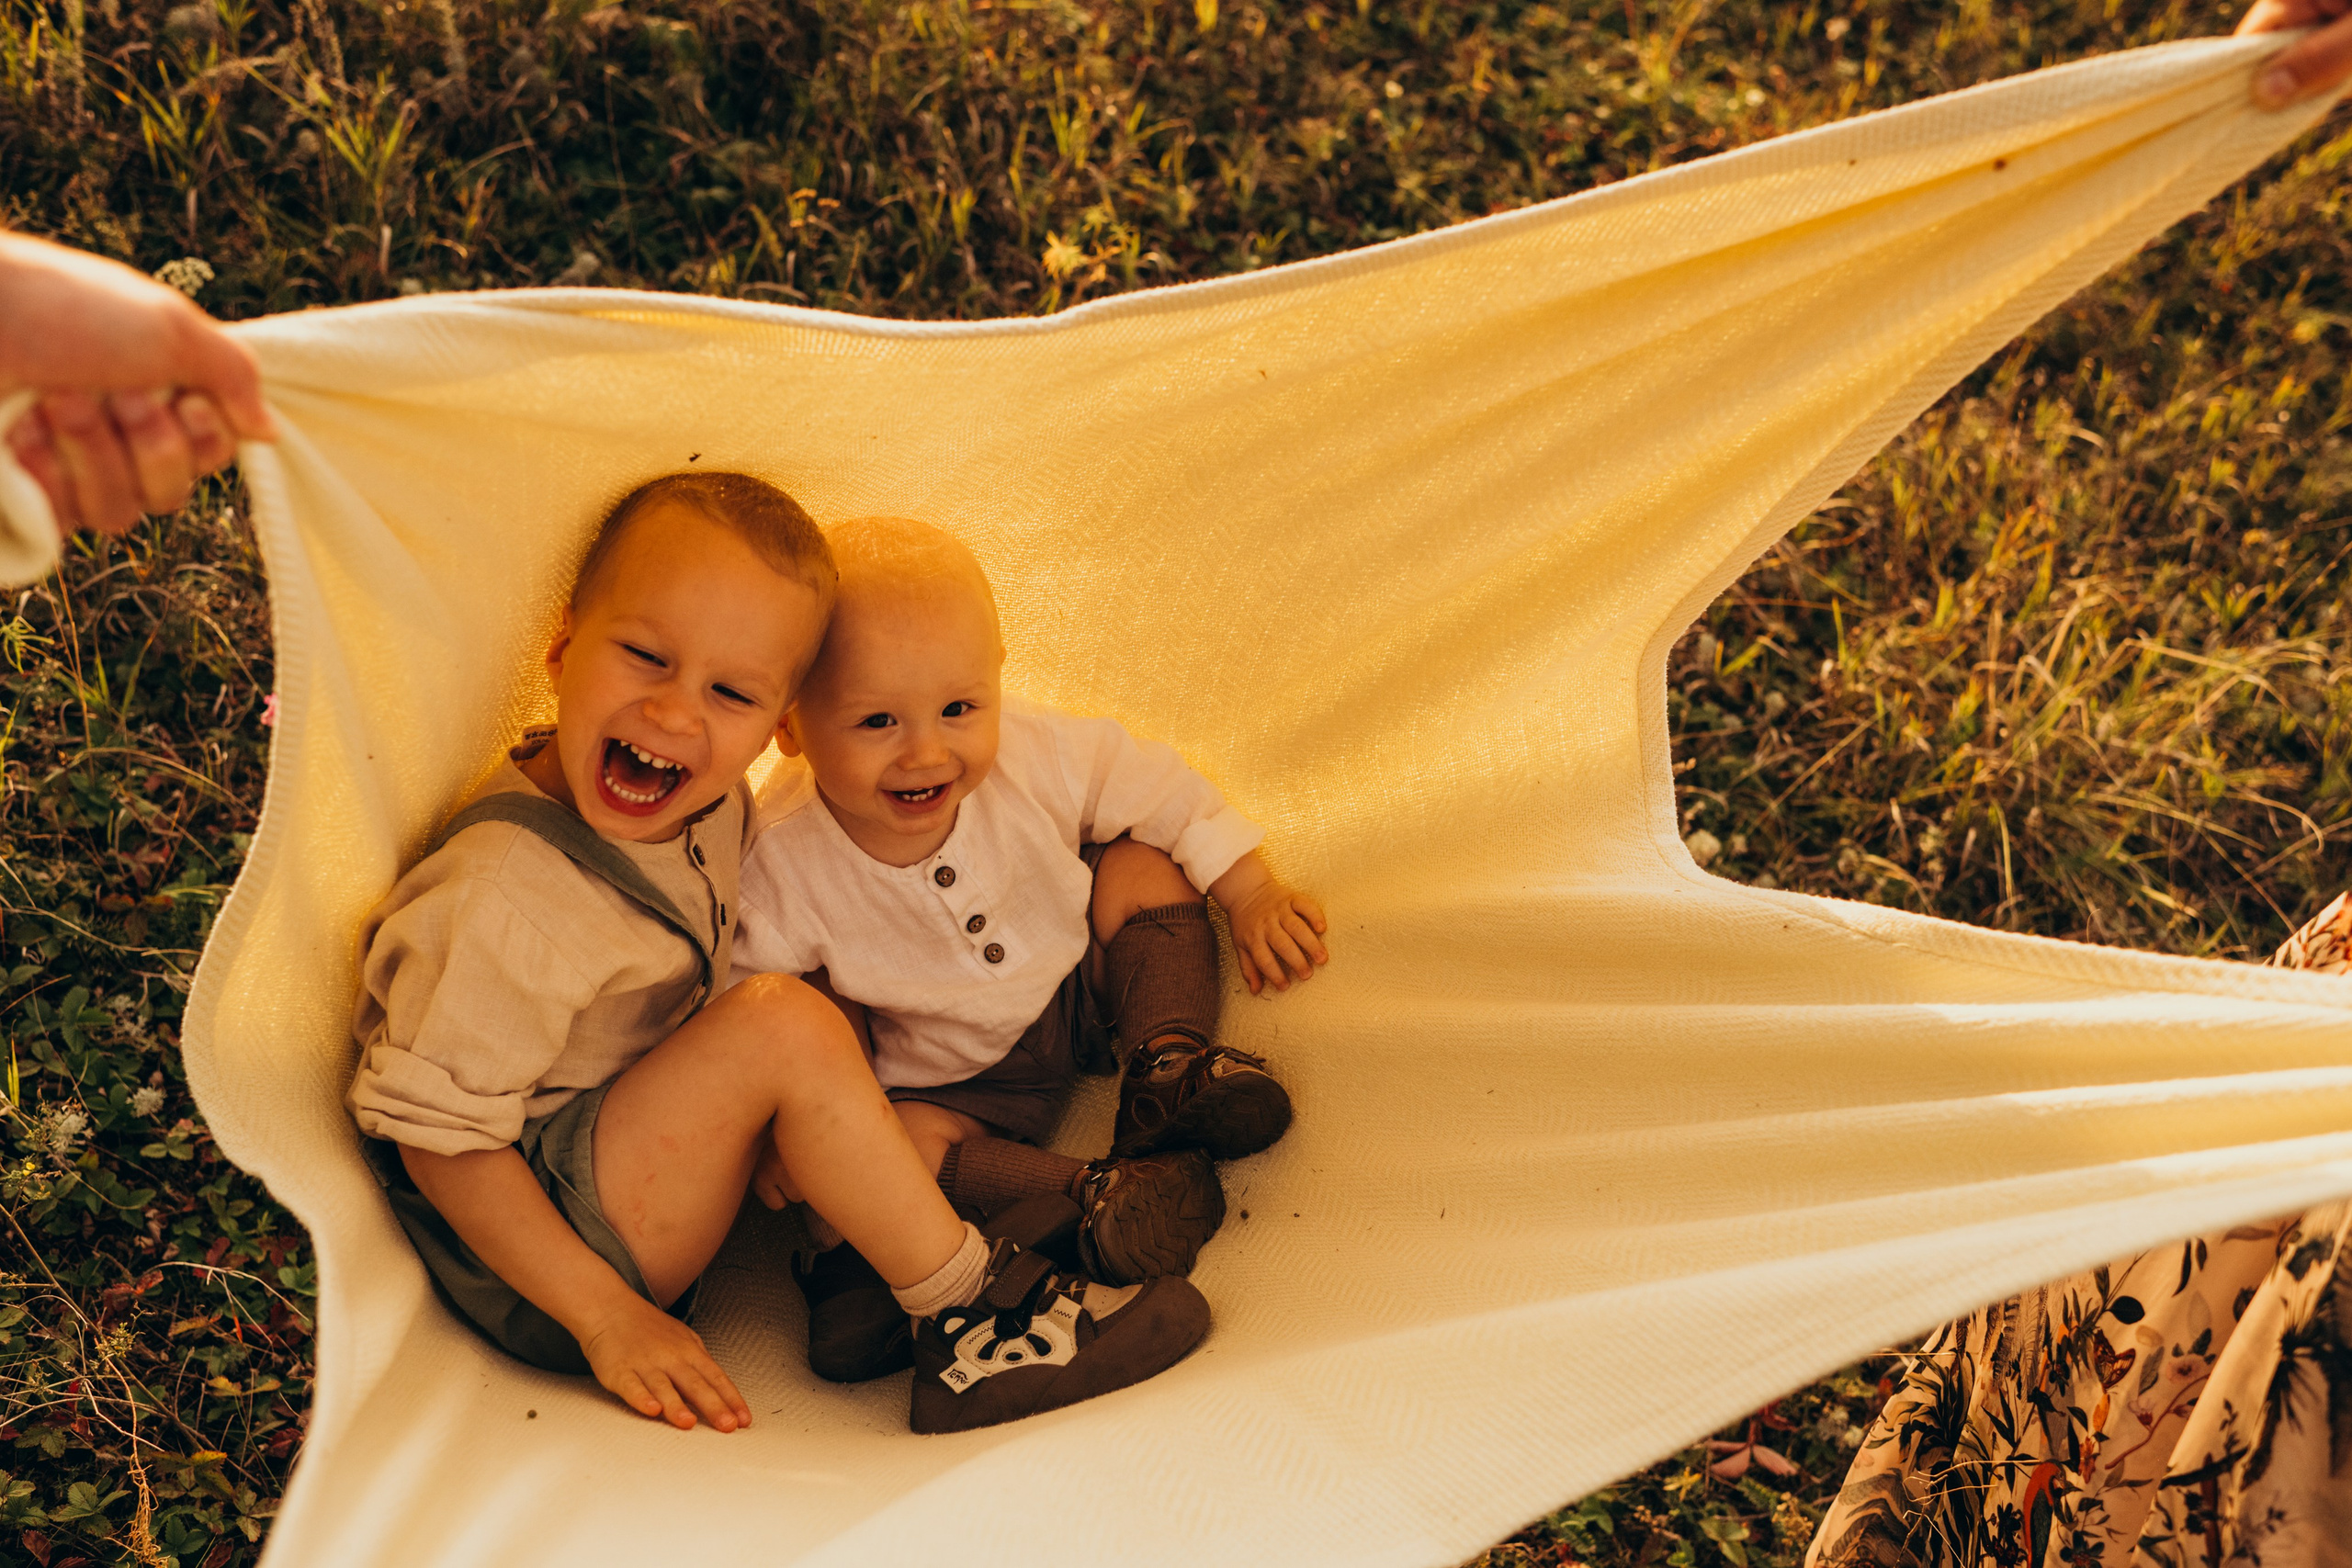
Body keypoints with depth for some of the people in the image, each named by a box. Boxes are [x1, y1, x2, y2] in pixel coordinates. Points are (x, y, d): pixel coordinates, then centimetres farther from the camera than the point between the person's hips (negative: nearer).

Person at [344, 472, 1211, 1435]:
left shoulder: (706, 806, -3)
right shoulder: (502, 904, -28)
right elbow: (437, 1137, -23)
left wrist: (763, 1129, -3)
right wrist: (605, 1316, -22)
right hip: (520, 1278, -9)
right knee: (785, 1025, -25)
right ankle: (969, 1321, -17)